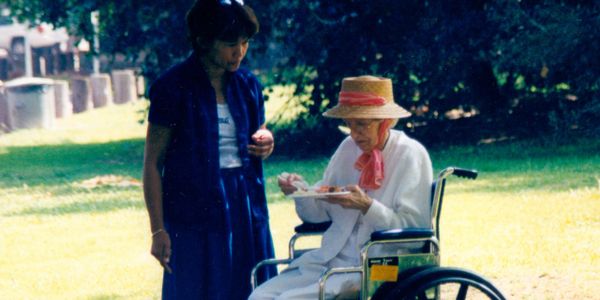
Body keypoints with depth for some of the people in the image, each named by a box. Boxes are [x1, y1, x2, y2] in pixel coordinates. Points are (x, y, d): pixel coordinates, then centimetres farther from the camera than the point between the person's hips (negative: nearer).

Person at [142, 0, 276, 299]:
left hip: (246, 208, 5)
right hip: (194, 215, -5)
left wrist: (266, 143, -3)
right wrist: (158, 230, -12)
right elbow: (153, 163, -8)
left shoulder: (247, 85, 8)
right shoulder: (173, 87, -8)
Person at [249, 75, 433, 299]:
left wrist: (366, 206, -24)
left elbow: (413, 227, -11)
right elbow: (320, 212, 18)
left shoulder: (411, 155, -5)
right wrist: (300, 191, -4)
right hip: (331, 260, 7)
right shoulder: (349, 148, 13)